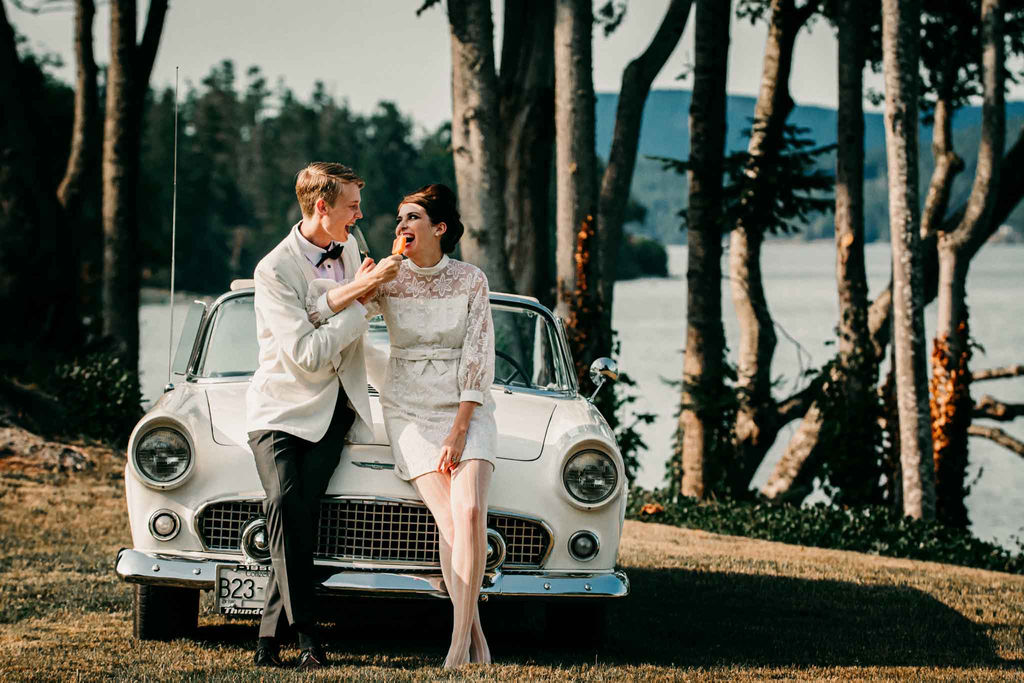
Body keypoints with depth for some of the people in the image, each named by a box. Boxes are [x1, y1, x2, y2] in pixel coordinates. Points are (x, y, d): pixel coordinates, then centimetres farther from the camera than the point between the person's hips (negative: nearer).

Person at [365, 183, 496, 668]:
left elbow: (478, 358, -5)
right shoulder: (387, 280, 2)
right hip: (409, 409, 1)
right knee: (451, 521, -18)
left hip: (466, 408, -1)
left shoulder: (471, 281, -1)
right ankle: (475, 636, -9)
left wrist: (458, 432, -12)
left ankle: (459, 645, -20)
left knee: (470, 511, -23)